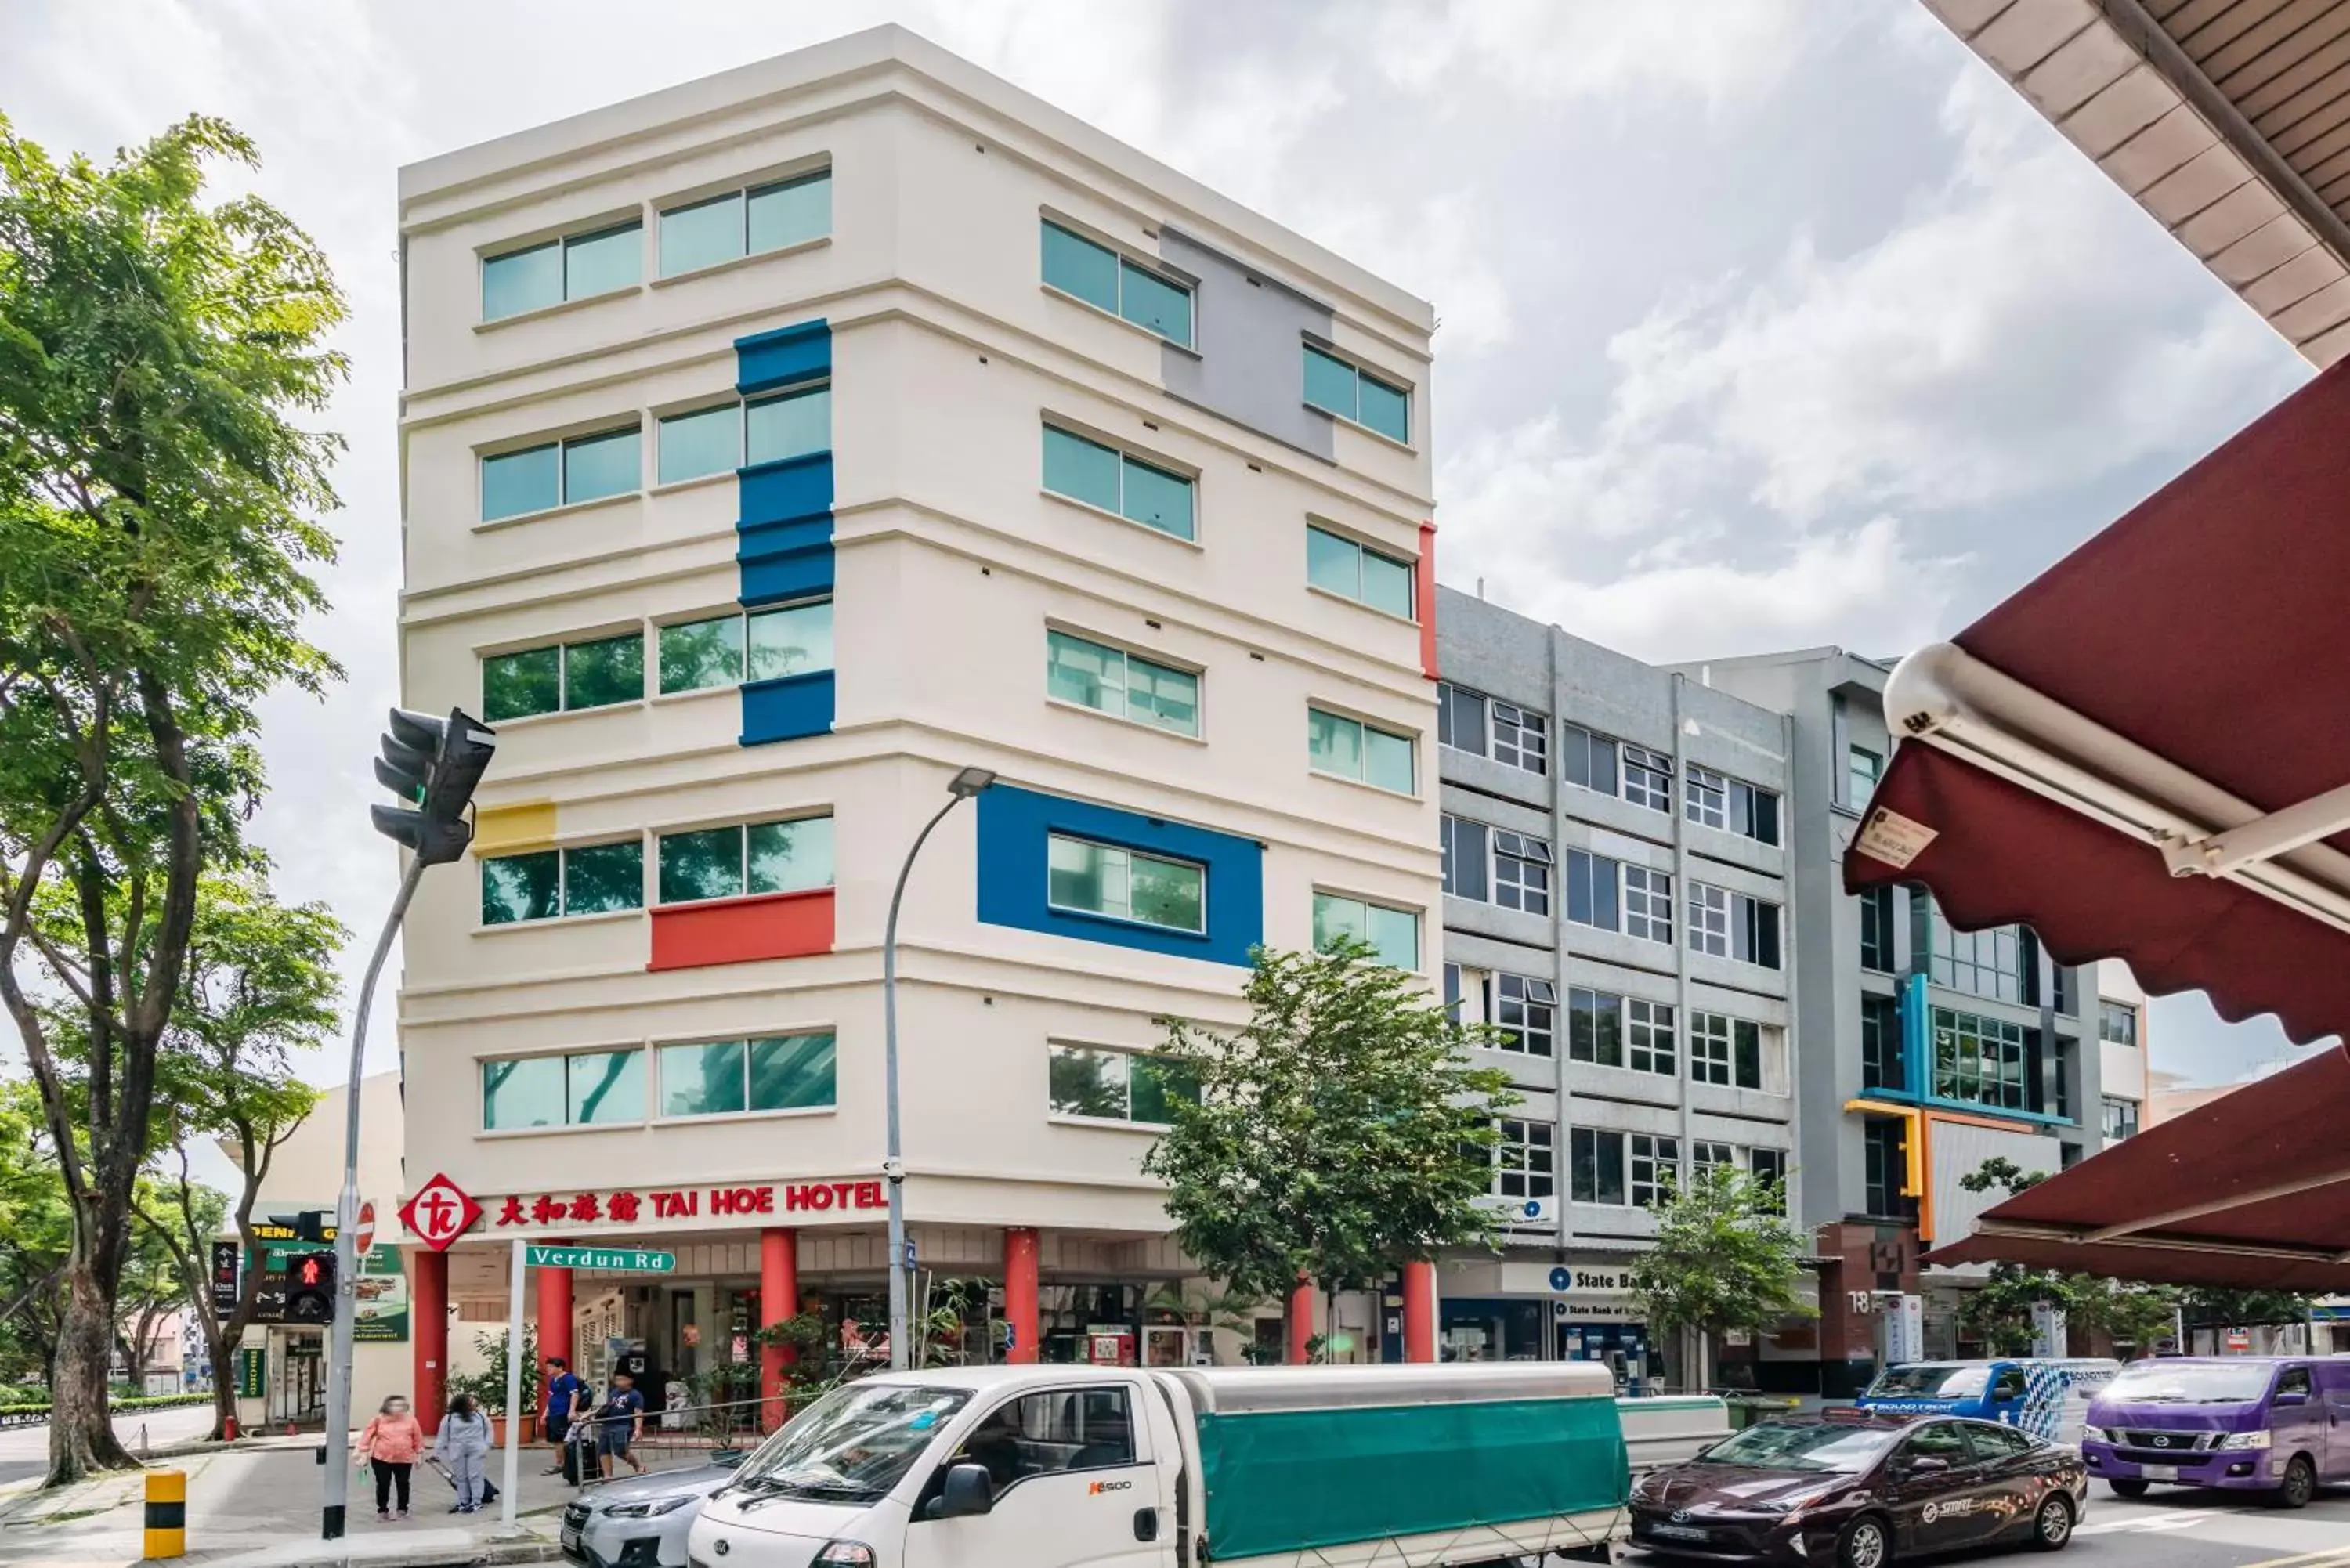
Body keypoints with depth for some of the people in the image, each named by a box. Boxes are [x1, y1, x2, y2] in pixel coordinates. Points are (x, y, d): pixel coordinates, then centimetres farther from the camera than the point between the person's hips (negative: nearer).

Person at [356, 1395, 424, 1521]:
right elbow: (368, 1435, -1)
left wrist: (419, 1454, 6)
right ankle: (382, 1510, 19)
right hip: (381, 1458, -1)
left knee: (403, 1484, 8)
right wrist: (364, 1452, -4)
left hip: (404, 1459, 1)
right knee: (383, 1485, 5)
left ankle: (403, 1510, 22)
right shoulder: (379, 1419, -4)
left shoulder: (411, 1420, -1)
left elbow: (418, 1438, 5)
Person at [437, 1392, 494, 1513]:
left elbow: (488, 1430, 11)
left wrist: (486, 1445, 1)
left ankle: (476, 1503, 2)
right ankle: (463, 1503, 16)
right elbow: (442, 1437, 3)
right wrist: (437, 1453, 2)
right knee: (461, 1478, 7)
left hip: (476, 1451, 0)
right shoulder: (449, 1419, -1)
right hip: (458, 1452, 0)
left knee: (475, 1476, -3)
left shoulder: (480, 1416, 4)